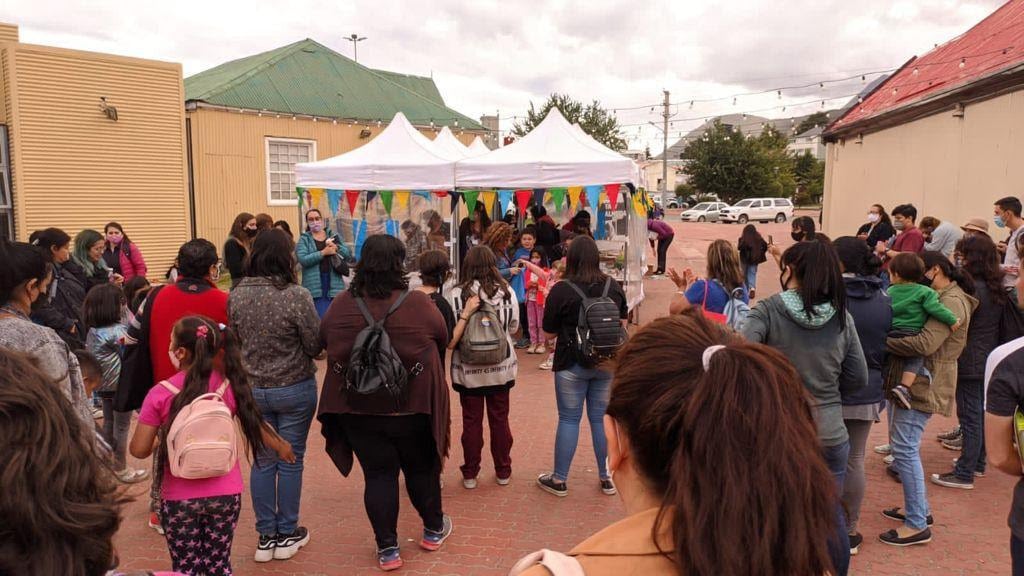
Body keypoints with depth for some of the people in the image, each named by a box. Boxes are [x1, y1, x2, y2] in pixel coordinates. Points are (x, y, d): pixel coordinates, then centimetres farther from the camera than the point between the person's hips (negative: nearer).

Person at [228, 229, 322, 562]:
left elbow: (234, 341, 7)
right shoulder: (296, 296, -20)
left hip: (252, 389, 4)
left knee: (262, 460, 13)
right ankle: (286, 535, 22)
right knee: (290, 461, 9)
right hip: (295, 389, -4)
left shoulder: (236, 295, -5)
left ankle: (266, 536, 23)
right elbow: (316, 345, -13)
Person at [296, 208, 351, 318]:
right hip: (315, 284, -2)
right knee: (321, 318, -6)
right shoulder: (304, 239, 5)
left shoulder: (333, 235, 13)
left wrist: (336, 248, -12)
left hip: (334, 282, 3)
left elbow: (348, 254, 7)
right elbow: (302, 259, -11)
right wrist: (323, 252, -18)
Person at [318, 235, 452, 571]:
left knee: (378, 474, 11)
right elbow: (442, 338, 0)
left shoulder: (341, 306, -9)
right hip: (412, 408, -1)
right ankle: (434, 530, 37)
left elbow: (324, 341, 8)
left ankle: (387, 548, 18)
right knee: (421, 468, 18)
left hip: (358, 410, 1)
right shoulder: (418, 303, -15)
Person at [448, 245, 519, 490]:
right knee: (500, 419, 14)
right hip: (501, 367, 2)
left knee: (471, 421, 10)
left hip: (468, 369, -2)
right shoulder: (507, 291, -6)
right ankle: (503, 472, 26)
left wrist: (466, 314, -7)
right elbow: (513, 328, 6)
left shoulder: (456, 294, -13)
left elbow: (450, 337, -14)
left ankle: (470, 474, 20)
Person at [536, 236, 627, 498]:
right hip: (607, 364, 4)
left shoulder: (561, 290, -14)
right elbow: (622, 325, 12)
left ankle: (559, 480, 17)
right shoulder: (614, 287, -1)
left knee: (568, 419, 6)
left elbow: (549, 332, -6)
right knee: (601, 418, 13)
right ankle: (606, 478, 23)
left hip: (572, 365, -3)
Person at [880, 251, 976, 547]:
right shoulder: (938, 298, 18)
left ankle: (917, 524, -1)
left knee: (904, 449, -8)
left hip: (924, 383, -10)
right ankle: (919, 509, 28)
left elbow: (925, 343, -25)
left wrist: (883, 340, -20)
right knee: (907, 446, 16)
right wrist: (889, 338, -6)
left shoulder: (952, 301, -14)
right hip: (914, 380, 10)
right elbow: (913, 329, 12)